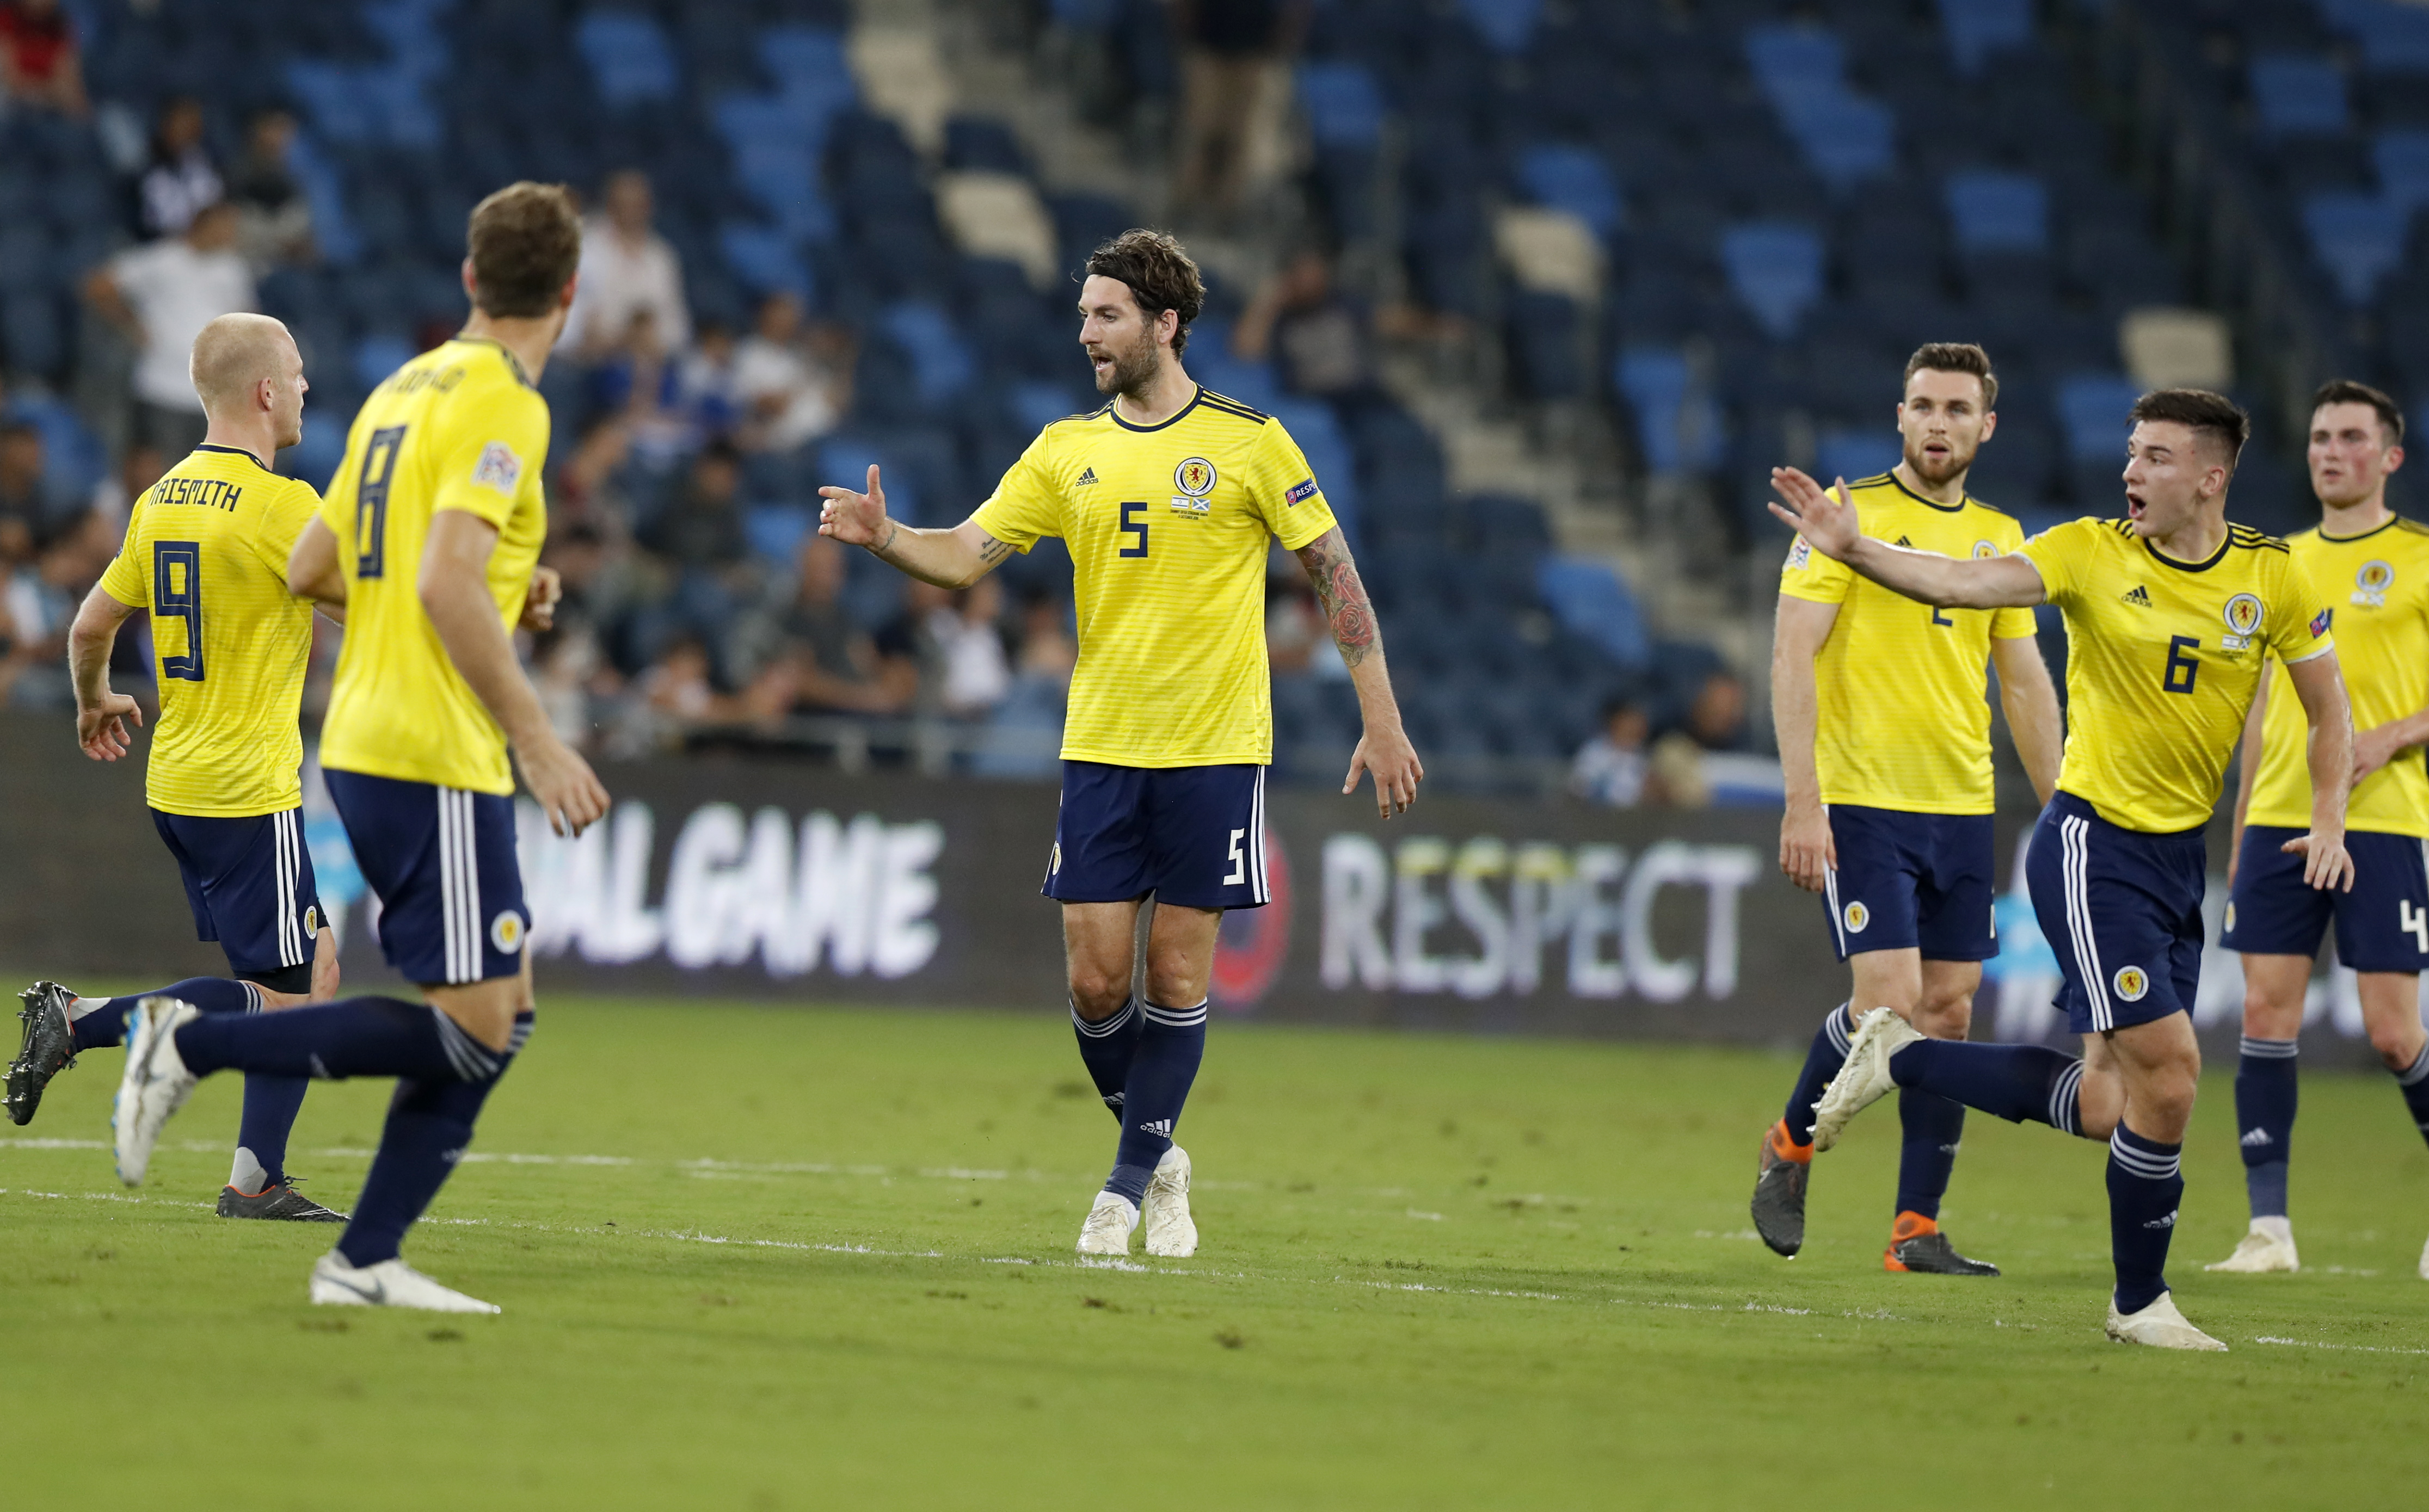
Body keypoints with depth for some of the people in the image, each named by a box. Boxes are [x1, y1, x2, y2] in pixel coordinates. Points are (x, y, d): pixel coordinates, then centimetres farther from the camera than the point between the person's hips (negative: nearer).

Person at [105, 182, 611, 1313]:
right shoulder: (501, 404, -12)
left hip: (366, 742, 9)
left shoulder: (405, 391, 15)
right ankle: (195, 1046, -9)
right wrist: (539, 741, -20)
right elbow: (446, 584, -23)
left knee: (501, 1011, 10)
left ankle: (365, 1262, 7)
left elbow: (309, 569, 19)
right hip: (434, 755, -9)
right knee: (472, 1031, -9)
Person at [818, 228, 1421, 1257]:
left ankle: (1131, 1183, 7)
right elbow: (965, 557, 4)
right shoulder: (1066, 451, 7)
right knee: (1095, 976, -2)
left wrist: (1381, 720, -3)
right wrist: (883, 538, -17)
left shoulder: (1247, 442, -3)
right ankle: (1158, 1155, 19)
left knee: (1178, 974, -2)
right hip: (1101, 747, 3)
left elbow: (1336, 576, 0)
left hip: (1214, 748, -3)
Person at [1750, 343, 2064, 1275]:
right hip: (1861, 804, -6)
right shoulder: (1850, 515, -5)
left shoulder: (2000, 538, 12)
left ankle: (1916, 1229, 8)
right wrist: (1803, 801, -17)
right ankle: (1790, 1146, 11)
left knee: (1949, 1010, 3)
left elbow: (2025, 683, 18)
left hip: (1963, 811, 6)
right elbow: (1792, 656, -10)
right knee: (1888, 999, -15)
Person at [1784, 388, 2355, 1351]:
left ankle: (1901, 1058, 21)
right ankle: (2140, 1302, 3)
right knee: (2170, 1066, -14)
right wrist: (1853, 550, -36)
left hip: (2179, 855, 5)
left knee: (2109, 1105, 2)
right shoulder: (2093, 553, -8)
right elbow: (1968, 584, -21)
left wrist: (2328, 822, -1)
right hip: (2093, 844, -5)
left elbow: (2328, 709, 13)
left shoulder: (2272, 577, 2)